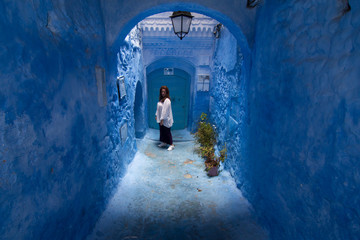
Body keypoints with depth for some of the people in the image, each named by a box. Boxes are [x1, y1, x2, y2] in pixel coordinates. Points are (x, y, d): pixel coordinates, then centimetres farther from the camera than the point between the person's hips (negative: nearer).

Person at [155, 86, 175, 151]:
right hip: (161, 118, 9)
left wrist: (162, 119, -23)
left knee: (167, 132, -2)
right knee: (162, 131, 17)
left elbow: (165, 110, -23)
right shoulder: (161, 99, 10)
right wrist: (156, 115, 14)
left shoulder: (167, 100, -20)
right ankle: (164, 142, 32)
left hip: (166, 120, -9)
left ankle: (171, 145, 9)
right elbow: (158, 108, 16)